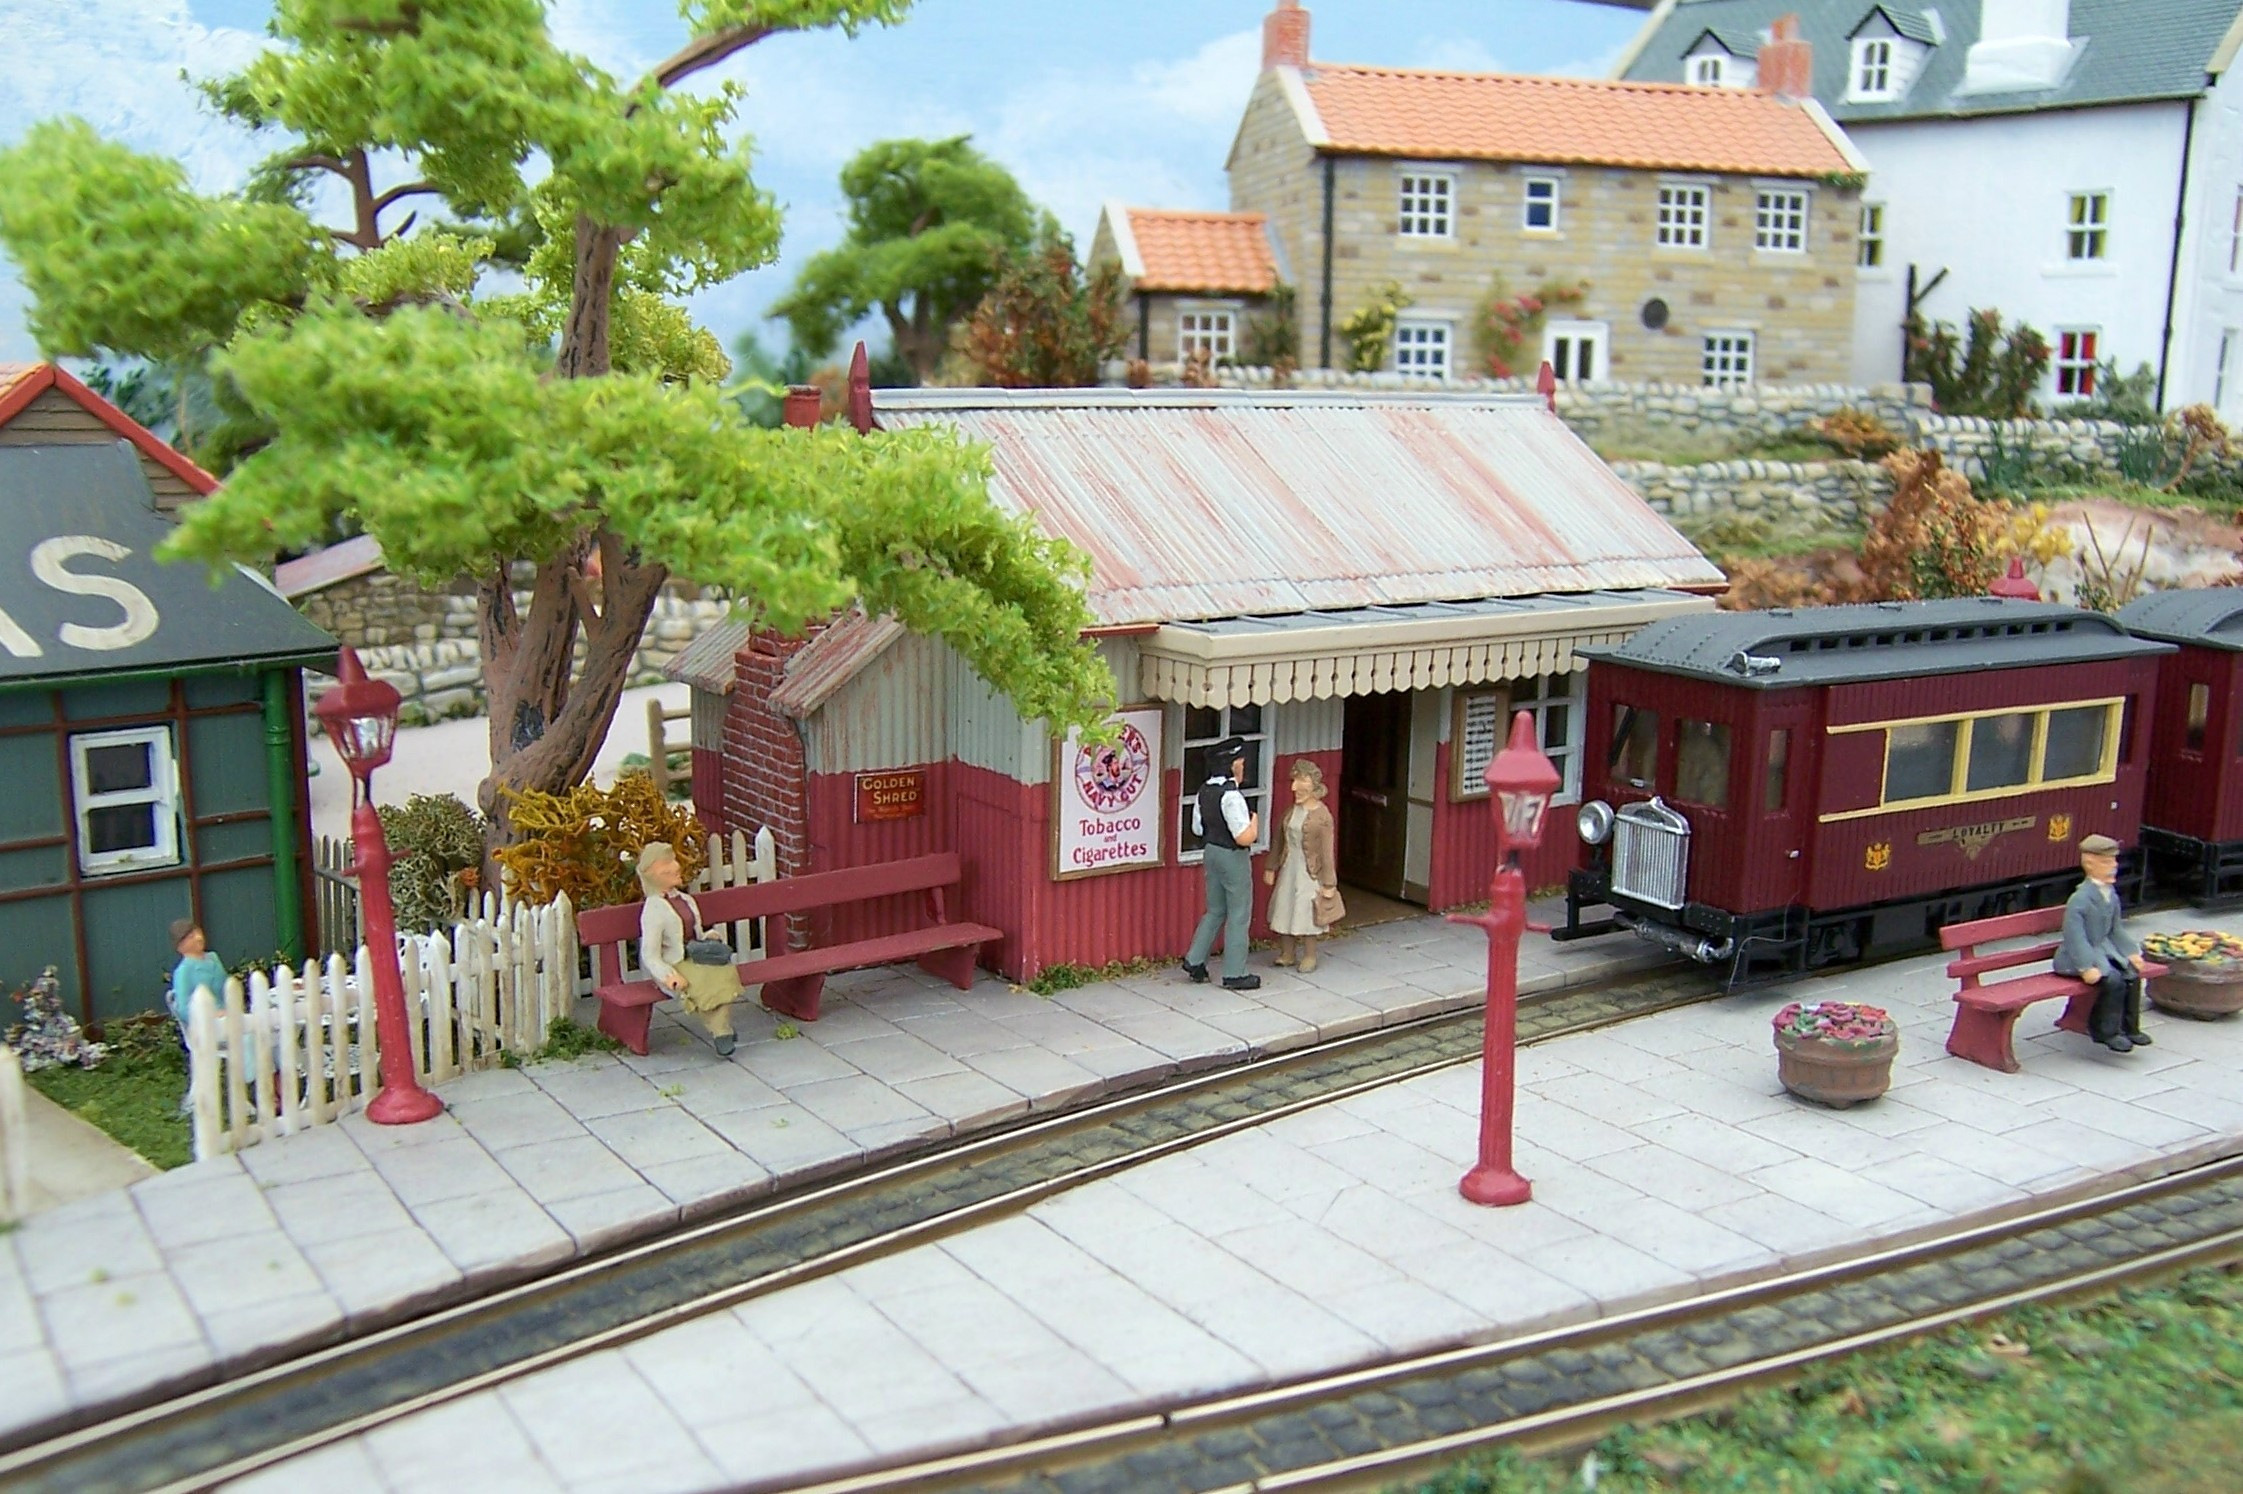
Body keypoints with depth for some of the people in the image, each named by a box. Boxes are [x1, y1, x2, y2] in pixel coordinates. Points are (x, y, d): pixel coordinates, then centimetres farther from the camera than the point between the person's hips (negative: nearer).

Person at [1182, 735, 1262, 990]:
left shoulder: (1204, 791, 2)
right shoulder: (1231, 795, -24)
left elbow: (1197, 828, 11)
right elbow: (1244, 838, -26)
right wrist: (1254, 822, -8)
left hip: (1211, 852, 8)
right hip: (1234, 857, -8)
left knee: (1215, 911, 21)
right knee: (1238, 916, 4)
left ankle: (1195, 961, 21)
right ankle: (1234, 975, 10)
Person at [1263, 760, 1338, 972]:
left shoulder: (1322, 816, -14)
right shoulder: (1291, 811, 3)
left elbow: (1326, 852, -13)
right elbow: (1280, 841, 12)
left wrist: (1328, 883, -13)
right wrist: (1271, 867, 13)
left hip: (1309, 872, -6)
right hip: (1288, 869, 6)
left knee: (1306, 915, 3)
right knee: (1284, 910, 10)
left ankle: (1309, 957, 19)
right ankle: (1286, 954, 24)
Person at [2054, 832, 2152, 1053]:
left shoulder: (2111, 894, 7)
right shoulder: (2081, 898, -20)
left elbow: (2116, 929, 16)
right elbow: (2075, 935, -25)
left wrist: (2132, 952, 5)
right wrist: (2086, 967, -30)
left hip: (2104, 949, 8)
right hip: (2077, 957, -8)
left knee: (2133, 973, -9)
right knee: (2114, 979, -24)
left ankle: (2129, 1027, 5)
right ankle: (2107, 1032, -9)